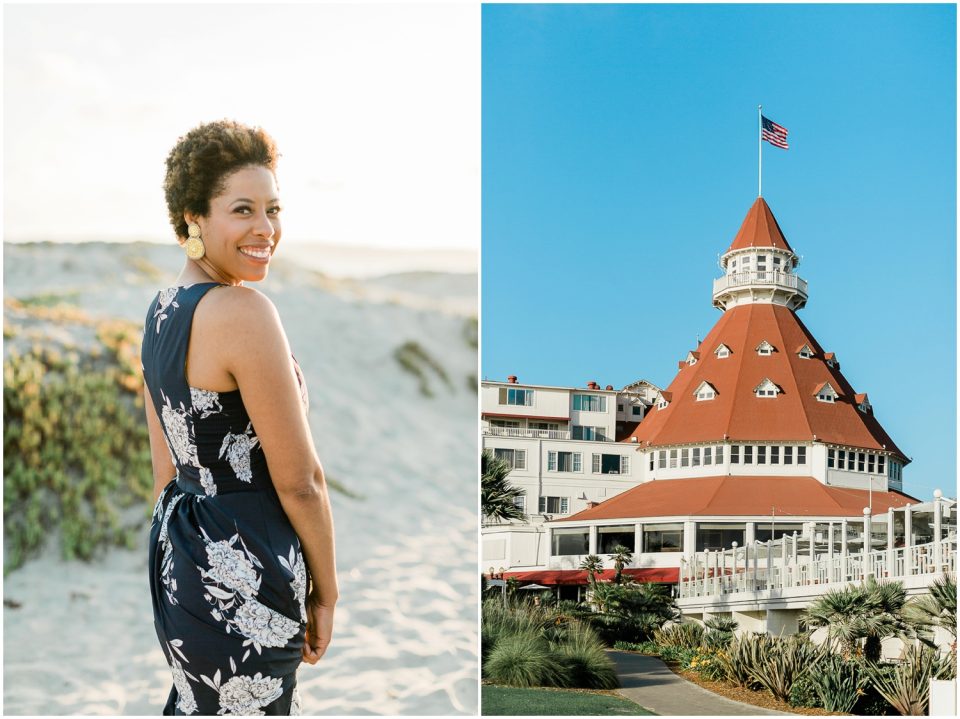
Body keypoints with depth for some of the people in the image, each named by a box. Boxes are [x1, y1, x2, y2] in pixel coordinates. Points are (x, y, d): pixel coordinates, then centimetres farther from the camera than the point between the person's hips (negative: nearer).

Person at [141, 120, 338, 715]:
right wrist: (326, 592, -5)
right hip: (240, 579, -9)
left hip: (179, 558, 9)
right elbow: (300, 480, -17)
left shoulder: (161, 310, 7)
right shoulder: (244, 312, -20)